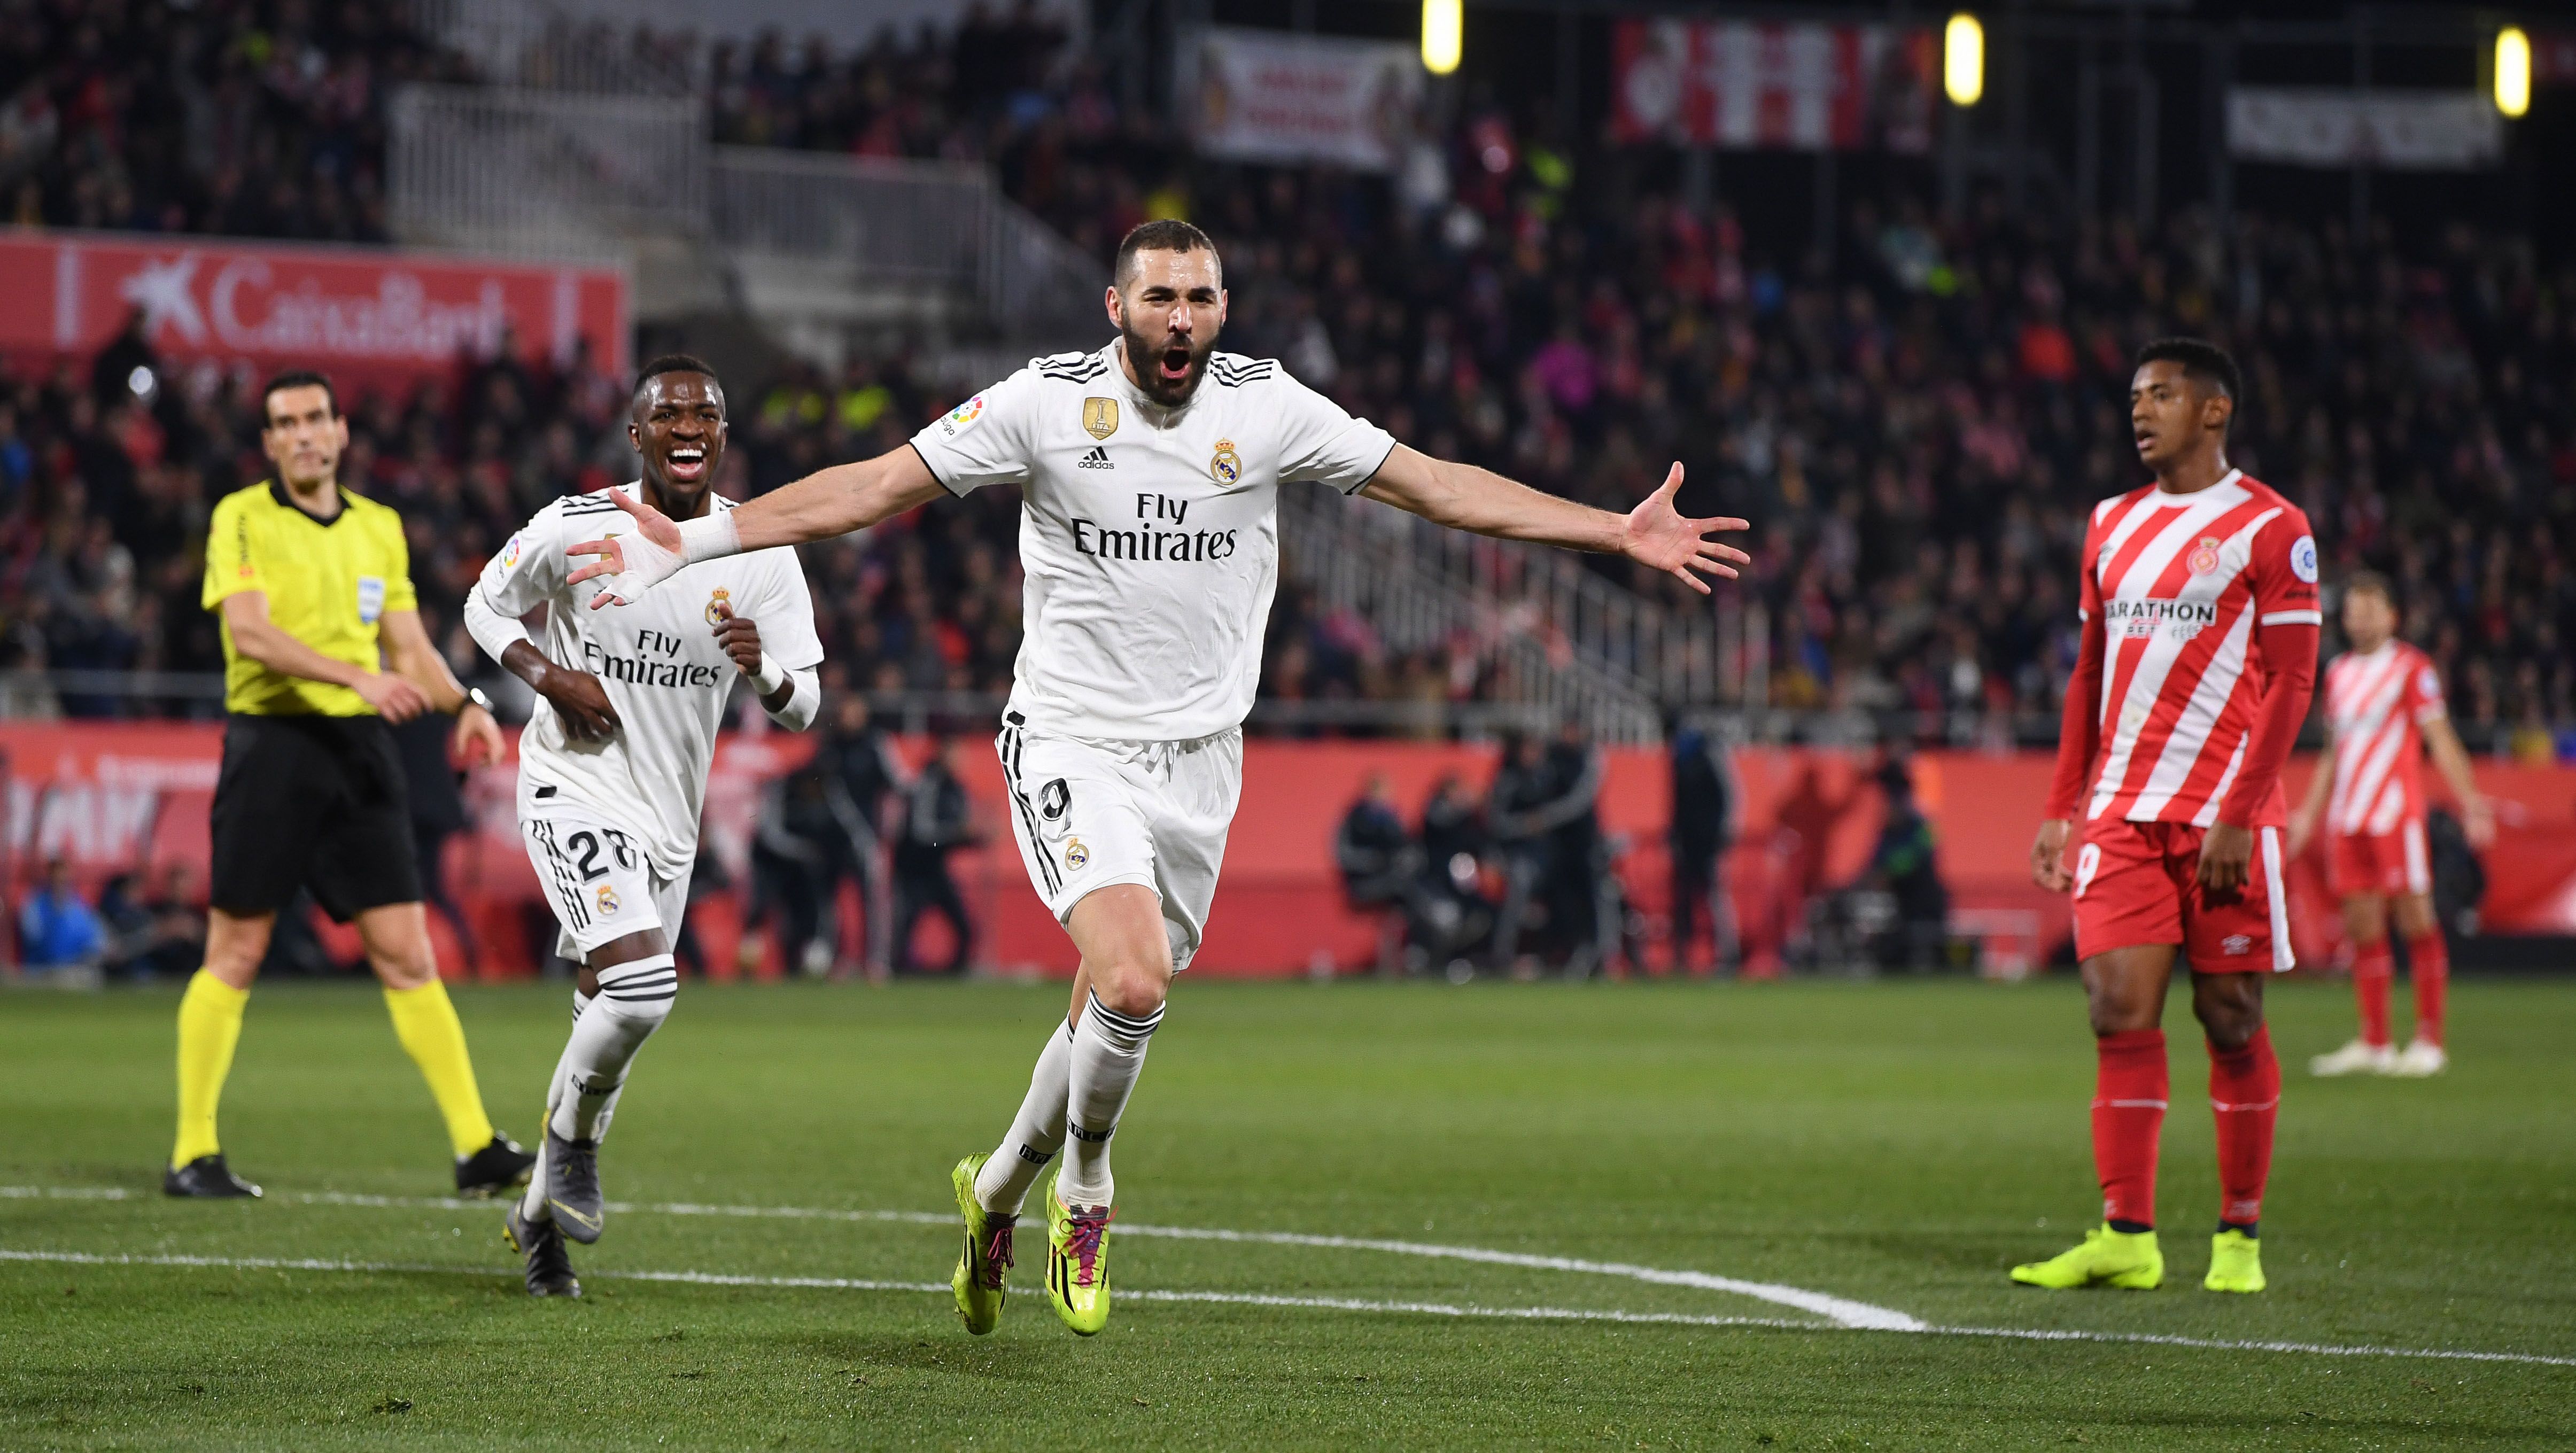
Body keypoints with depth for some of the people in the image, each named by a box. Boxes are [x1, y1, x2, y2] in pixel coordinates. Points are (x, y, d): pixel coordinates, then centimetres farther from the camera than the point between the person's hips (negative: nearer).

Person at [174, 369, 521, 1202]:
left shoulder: (380, 528, 14)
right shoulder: (241, 521, -2)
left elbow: (409, 646, 17)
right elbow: (251, 632, -16)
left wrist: (463, 704, -3)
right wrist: (359, 676, -28)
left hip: (360, 749, 4)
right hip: (272, 742, -4)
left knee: (406, 953, 0)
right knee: (236, 954, -1)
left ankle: (476, 1148, -2)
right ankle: (193, 1154, 7)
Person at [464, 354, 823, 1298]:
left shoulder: (761, 555, -4)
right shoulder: (578, 530, -12)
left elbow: (801, 707, 0)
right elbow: (487, 605, 5)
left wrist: (762, 669, -24)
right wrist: (549, 676, -14)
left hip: (668, 813, 5)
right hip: (576, 788, -5)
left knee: (610, 1015, 14)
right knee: (641, 984, -25)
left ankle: (538, 1213, 33)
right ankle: (572, 1143, 3)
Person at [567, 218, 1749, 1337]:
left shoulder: (1266, 407, -1)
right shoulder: (1047, 402, -8)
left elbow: (1439, 486, 3)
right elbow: (872, 487, -5)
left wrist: (1621, 532, -1)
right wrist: (691, 543, -11)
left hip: (1197, 762, 3)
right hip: (1073, 746, -3)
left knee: (1107, 1016, 7)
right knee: (1133, 985, -24)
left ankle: (997, 1190, 35)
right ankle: (1083, 1192, 4)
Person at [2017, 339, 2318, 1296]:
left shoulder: (2270, 528, -3)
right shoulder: (2113, 525, 16)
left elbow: (2290, 684, -8)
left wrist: (2237, 817, -16)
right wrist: (2062, 809, 13)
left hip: (2223, 813, -5)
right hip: (2121, 813, 5)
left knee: (2231, 1019, 0)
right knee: (2119, 1013, -4)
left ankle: (2241, 1237, 8)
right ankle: (2127, 1239, -4)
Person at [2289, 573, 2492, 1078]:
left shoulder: (2412, 667, -2)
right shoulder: (2339, 673, 17)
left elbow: (2441, 740, -6)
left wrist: (2469, 802, -16)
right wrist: (2308, 814, 26)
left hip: (2397, 813, -6)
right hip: (2347, 819, 6)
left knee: (2416, 919, -6)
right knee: (2363, 926, 5)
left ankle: (2430, 1041, -3)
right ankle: (2373, 1043, 9)